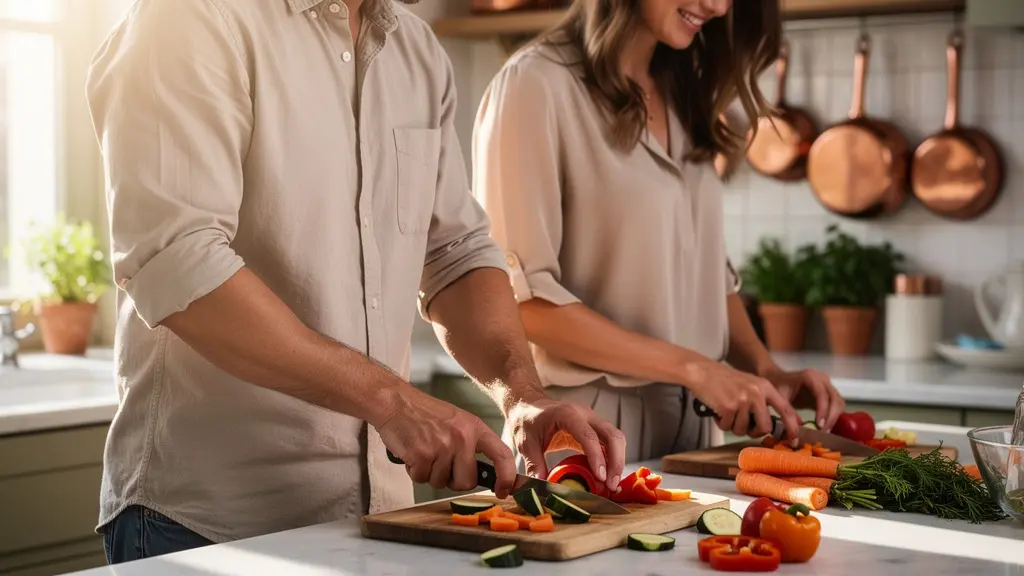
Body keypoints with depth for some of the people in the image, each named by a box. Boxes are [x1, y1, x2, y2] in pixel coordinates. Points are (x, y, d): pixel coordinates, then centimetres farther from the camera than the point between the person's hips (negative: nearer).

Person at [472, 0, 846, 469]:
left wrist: (767, 371, -2)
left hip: (691, 429, 7)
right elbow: (519, 297, -16)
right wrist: (695, 369, -19)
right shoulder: (537, 83, -11)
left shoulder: (685, 94, 11)